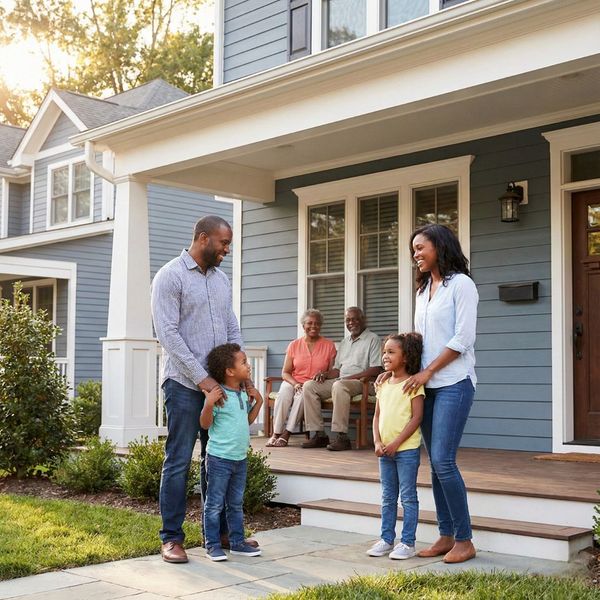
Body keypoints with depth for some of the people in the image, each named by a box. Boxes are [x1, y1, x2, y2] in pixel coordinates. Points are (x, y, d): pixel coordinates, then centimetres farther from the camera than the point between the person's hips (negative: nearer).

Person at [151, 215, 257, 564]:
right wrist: (201, 378, -18)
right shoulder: (170, 276, -7)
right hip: (185, 383, -7)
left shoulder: (222, 279, 15)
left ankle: (220, 531, 22)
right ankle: (172, 538, 8)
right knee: (179, 461, -1)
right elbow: (168, 334, -14)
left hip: (218, 383, 7)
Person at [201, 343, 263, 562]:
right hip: (219, 458, -8)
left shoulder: (243, 394, 9)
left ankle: (237, 542, 25)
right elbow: (205, 423, -16)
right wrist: (209, 403, -31)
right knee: (215, 504, 2)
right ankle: (213, 545, 10)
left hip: (240, 458, 8)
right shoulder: (218, 395, -16)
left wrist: (258, 402, 12)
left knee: (236, 504, 16)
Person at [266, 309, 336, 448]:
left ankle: (287, 434, -30)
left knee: (303, 395, -34)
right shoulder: (294, 345, 10)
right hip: (293, 382, 2)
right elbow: (285, 372, 7)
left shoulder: (329, 345, 6)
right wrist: (295, 384, -12)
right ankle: (276, 433, -30)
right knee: (283, 393, -32)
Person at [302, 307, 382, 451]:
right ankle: (319, 434, -14)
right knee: (309, 386, -11)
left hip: (360, 382, -7)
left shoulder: (372, 339, 1)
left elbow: (375, 369, -10)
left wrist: (350, 377, -17)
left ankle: (342, 437, -37)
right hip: (340, 380, 8)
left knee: (339, 386, -38)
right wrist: (326, 374, -1)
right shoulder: (344, 342, 25)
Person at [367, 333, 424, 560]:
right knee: (387, 497, 14)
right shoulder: (383, 384, 11)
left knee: (408, 497, 1)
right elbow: (377, 415, 12)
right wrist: (378, 442, -3)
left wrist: (396, 443, -17)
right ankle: (386, 539, 24)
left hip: (407, 449, -7)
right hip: (385, 450, 7)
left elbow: (417, 417, -15)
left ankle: (407, 543, 8)